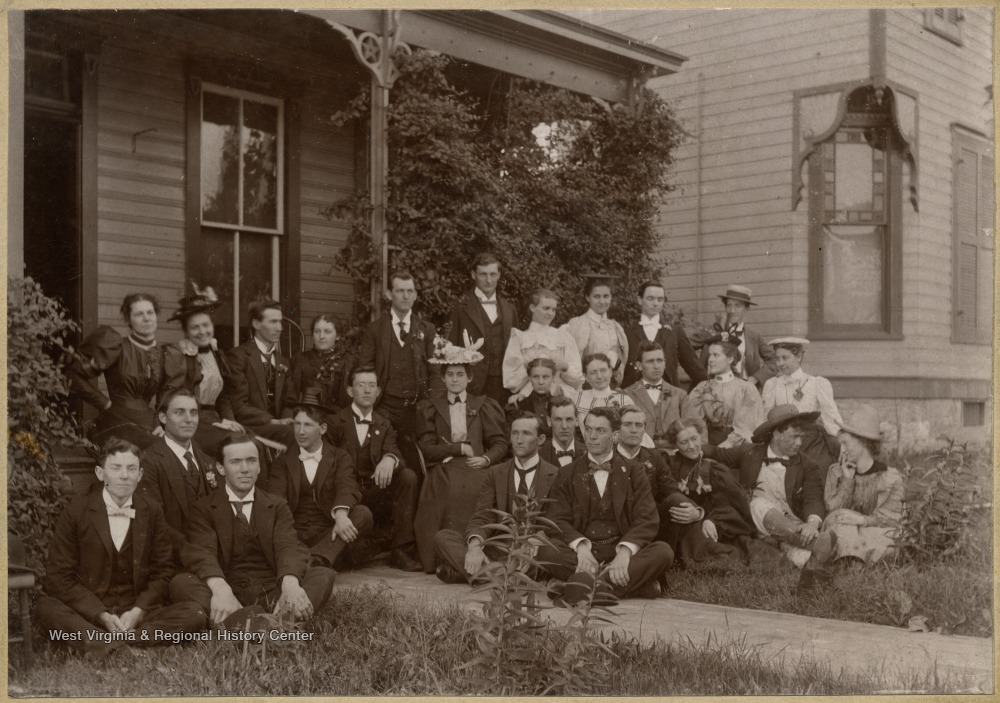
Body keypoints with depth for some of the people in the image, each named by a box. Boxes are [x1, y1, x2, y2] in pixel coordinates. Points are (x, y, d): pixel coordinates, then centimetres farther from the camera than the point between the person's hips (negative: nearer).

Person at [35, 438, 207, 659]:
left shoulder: (152, 513, 6)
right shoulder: (76, 512, 0)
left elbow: (163, 572, 8)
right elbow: (59, 576, -3)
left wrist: (138, 611, -10)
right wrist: (102, 616, -14)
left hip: (138, 614, 2)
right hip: (87, 614, -2)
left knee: (195, 613, -23)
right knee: (44, 606, -30)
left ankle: (101, 644, -34)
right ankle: (127, 642, -42)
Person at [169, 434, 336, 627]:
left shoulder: (277, 506, 13)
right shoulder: (204, 509, 8)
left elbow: (288, 547, -6)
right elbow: (202, 553, -10)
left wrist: (290, 583, -31)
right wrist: (220, 589, -35)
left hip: (272, 592, 2)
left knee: (324, 575, -23)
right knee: (180, 582, -29)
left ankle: (282, 620, -50)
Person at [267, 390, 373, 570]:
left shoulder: (340, 458, 12)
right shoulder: (284, 461, 16)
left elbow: (346, 488, -8)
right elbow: (276, 496, -2)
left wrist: (341, 515, -31)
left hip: (329, 535, 0)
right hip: (295, 535, 0)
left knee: (363, 513, -27)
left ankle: (318, 558, -44)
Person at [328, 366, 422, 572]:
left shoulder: (384, 425, 15)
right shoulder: (336, 421, 5)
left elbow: (394, 452, -1)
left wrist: (389, 459, -28)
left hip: (375, 491, 4)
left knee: (408, 476, -23)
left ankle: (401, 549, -21)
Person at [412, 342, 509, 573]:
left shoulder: (484, 406, 20)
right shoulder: (430, 408, 19)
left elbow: (500, 443, 11)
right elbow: (427, 448, 7)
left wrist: (486, 459, -10)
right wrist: (461, 448, -4)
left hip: (474, 471, 0)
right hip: (443, 474, 0)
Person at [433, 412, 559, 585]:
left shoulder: (555, 476, 5)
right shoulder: (495, 473, 14)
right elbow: (482, 517, 2)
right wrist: (475, 545, -21)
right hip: (499, 549, 3)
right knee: (442, 537, -17)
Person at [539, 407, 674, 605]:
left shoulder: (633, 471, 11)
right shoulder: (567, 474, 12)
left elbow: (647, 520, -2)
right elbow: (557, 520, 0)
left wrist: (625, 551, -22)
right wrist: (581, 547, -22)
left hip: (621, 550, 0)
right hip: (582, 553, 0)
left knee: (663, 552, -27)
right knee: (545, 550, -30)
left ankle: (589, 583, -36)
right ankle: (636, 582, -31)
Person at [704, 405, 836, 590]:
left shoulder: (807, 468, 4)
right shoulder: (750, 453, 7)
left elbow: (813, 500, -11)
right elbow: (716, 453, 18)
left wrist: (812, 523, -34)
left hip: (791, 522, 0)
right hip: (757, 519, 0)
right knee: (760, 504, -34)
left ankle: (809, 563, -69)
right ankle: (816, 544, -52)